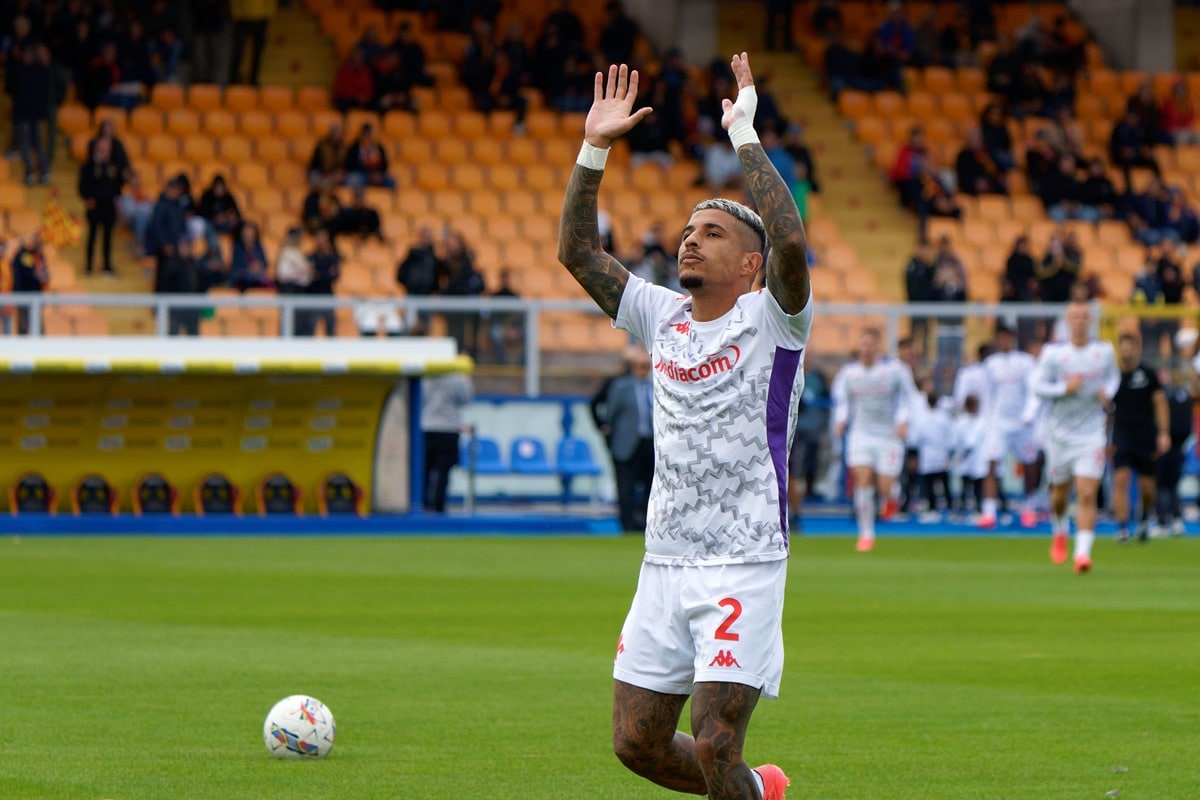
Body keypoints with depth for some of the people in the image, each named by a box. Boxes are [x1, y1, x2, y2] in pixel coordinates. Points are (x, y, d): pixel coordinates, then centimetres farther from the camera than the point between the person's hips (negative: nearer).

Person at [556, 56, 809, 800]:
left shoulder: (770, 320, -5)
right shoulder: (663, 317, 11)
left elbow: (791, 242, -24)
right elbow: (577, 251, 10)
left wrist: (745, 136, -22)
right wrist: (594, 151, 1)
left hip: (745, 565, -6)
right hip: (665, 565, 6)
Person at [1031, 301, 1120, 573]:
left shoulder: (1104, 351, 0)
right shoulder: (1053, 352, -6)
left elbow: (1113, 376, 17)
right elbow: (1037, 385, -5)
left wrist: (1108, 392, -4)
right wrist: (1065, 388, -20)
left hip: (1091, 432, -1)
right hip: (1059, 433, 1)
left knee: (1087, 494, -13)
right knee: (1060, 492, 14)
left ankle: (1083, 553, -15)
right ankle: (1060, 533, 45)